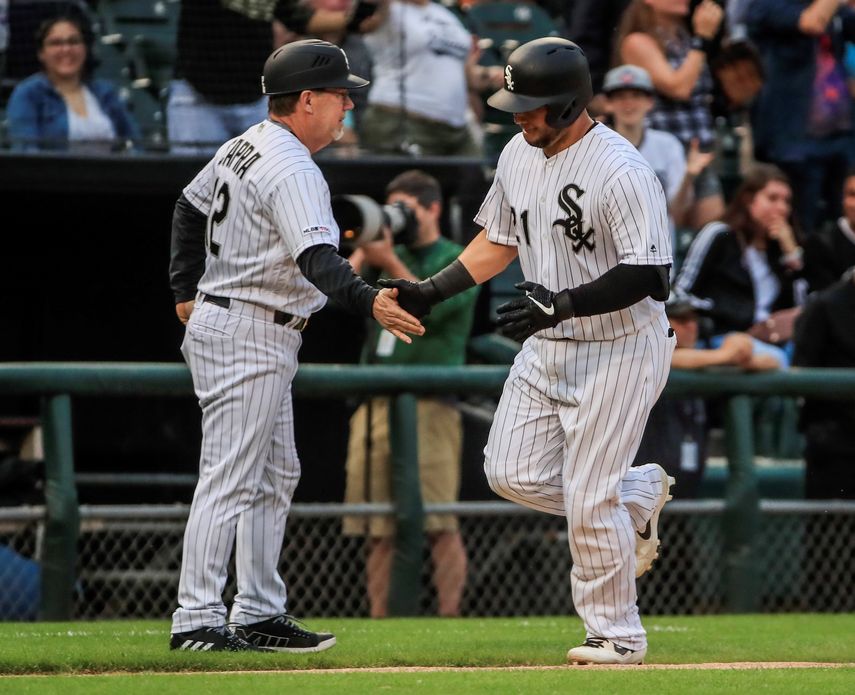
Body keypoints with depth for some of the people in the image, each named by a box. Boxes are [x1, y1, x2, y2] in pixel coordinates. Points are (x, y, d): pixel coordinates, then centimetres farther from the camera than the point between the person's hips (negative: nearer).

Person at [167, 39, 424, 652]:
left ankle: (260, 615, 17)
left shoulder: (243, 148, 11)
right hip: (247, 339, -11)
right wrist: (367, 302, -47)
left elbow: (191, 209, 25)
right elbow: (317, 258, -34)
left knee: (276, 476, 14)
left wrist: (187, 293, 29)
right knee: (231, 480, -10)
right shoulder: (293, 172, -20)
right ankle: (197, 622, -11)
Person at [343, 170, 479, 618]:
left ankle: (449, 616, -11)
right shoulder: (387, 254, 21)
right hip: (375, 404, 5)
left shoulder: (458, 261, 6)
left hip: (430, 403, -5)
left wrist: (389, 262, -12)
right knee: (380, 528, 3)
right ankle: (378, 621, 5)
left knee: (439, 522, -11)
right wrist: (363, 252, -2)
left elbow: (430, 307, -11)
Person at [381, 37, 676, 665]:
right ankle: (638, 494, 28)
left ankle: (618, 635, 9)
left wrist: (562, 304, -32)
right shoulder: (519, 155, 3)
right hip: (547, 349, 8)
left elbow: (647, 276, -26)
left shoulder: (623, 172, -23)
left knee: (589, 501, -7)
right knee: (513, 474, 6)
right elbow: (499, 240, 17)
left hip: (620, 348, -8)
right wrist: (433, 290, 7)